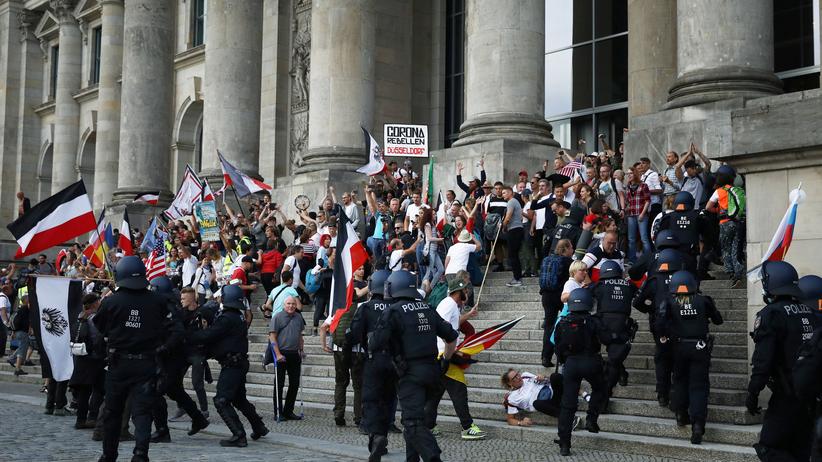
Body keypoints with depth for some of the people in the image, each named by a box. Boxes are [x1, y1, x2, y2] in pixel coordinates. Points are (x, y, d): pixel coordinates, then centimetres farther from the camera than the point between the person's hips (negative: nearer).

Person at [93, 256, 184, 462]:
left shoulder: (110, 302, -7)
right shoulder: (157, 301, -5)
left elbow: (99, 328, 7)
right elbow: (176, 330, -6)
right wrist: (161, 348, 3)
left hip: (118, 365, 0)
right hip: (147, 365, 0)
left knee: (112, 412, 16)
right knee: (142, 412, 1)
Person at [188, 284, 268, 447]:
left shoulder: (227, 318, -18)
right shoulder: (238, 316, 13)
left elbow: (207, 336, -19)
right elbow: (215, 335, 17)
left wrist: (186, 336, -10)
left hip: (231, 365, -10)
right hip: (240, 363, 10)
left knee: (221, 401, -10)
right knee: (239, 399, 24)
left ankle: (239, 436, -12)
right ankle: (259, 428, 34)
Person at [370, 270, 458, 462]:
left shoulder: (393, 311, -8)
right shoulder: (427, 309, 12)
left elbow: (376, 344, -13)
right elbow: (451, 337, 17)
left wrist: (371, 342, 11)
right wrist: (445, 360, 30)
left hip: (411, 373, -7)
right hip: (432, 371, 7)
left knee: (414, 423, -11)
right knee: (410, 418, 21)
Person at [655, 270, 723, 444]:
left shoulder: (669, 303, -5)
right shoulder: (703, 300, -3)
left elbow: (660, 327, -14)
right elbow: (718, 320, 9)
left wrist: (667, 334, 5)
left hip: (680, 348, 0)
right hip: (700, 348, 0)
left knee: (680, 381, 24)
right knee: (698, 386, 0)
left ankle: (681, 414, 26)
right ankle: (697, 424, -11)